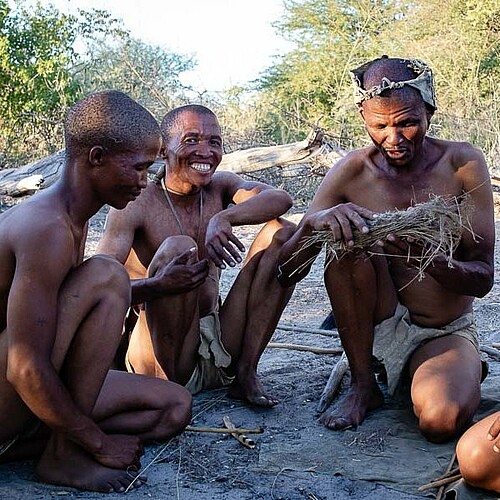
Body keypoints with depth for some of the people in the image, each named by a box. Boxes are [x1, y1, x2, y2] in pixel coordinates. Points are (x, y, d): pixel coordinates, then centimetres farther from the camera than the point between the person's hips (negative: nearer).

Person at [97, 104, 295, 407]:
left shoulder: (220, 186, 6)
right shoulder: (135, 206, -10)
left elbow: (281, 198, -13)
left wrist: (225, 217, -30)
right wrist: (157, 285, -40)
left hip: (220, 348, 5)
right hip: (163, 364, -5)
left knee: (281, 232, -4)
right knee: (179, 248, -28)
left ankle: (245, 371, -10)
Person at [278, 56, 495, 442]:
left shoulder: (462, 163, -11)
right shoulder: (351, 173, -10)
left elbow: (484, 278, -12)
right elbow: (286, 274, -13)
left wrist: (434, 261, -35)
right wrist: (314, 223, -35)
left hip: (446, 332, -1)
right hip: (381, 325, 2)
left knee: (442, 421, -33)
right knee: (346, 236, -26)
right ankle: (363, 384, -10)